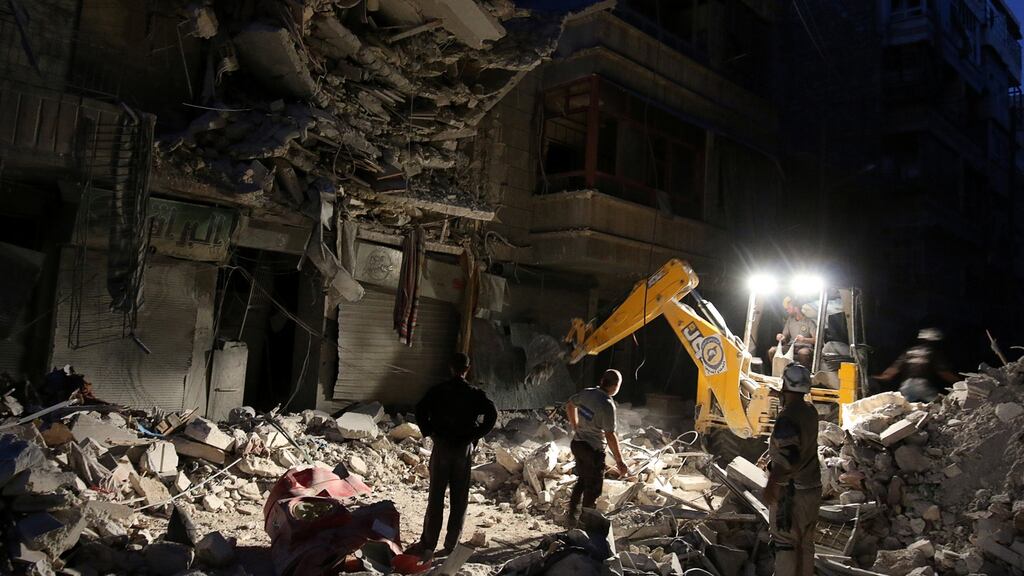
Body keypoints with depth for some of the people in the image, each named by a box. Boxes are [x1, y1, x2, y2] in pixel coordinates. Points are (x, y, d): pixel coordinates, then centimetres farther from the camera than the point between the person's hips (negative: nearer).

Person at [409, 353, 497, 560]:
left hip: (441, 446, 0)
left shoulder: (438, 390, -1)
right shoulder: (475, 394, 0)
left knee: (436, 498, 5)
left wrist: (429, 432, -1)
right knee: (459, 499, 8)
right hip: (464, 449, 0)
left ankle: (427, 545, 5)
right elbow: (492, 414, -12)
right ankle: (451, 546, 11)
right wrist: (476, 435, -4)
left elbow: (420, 410, -12)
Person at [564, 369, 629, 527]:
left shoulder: (586, 393, -1)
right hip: (593, 449, -8)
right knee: (593, 488, 7)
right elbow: (610, 435, -23)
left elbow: (569, 405, 17)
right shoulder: (607, 405, -22)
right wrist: (619, 462, -18)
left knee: (582, 481, 23)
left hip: (577, 443, 8)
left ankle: (571, 516, 31)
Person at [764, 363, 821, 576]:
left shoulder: (787, 418, -23)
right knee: (805, 543, 17)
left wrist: (772, 482, -41)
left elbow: (789, 456, -35)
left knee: (784, 544, 0)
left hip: (789, 492, -8)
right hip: (812, 488, 8)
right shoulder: (810, 411, 3)